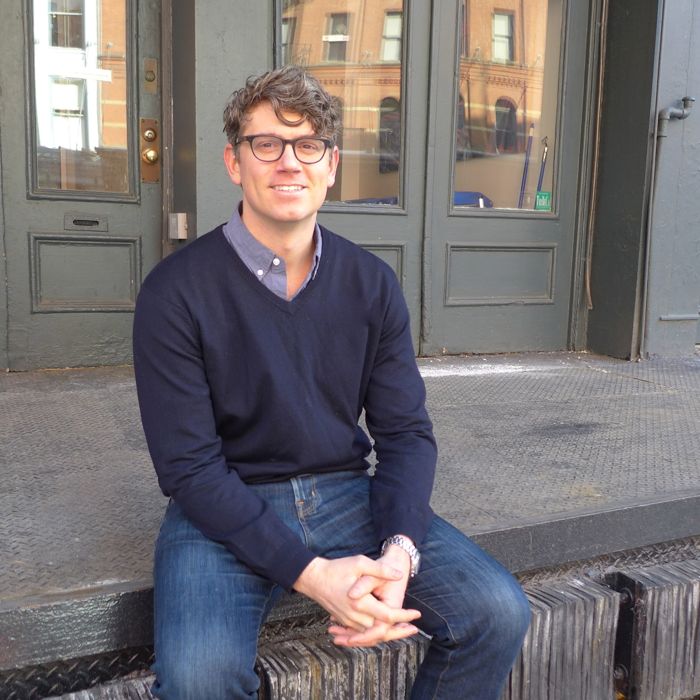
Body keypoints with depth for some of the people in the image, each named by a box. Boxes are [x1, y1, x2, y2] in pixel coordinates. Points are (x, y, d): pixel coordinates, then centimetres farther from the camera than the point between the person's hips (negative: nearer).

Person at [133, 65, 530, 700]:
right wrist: (310, 572, -22)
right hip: (227, 509, -3)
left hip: (349, 493, 4)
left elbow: (406, 431, 1)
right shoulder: (176, 291, -9)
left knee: (499, 613, -14)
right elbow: (189, 467, -12)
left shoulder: (372, 283, 2)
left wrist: (400, 551, -17)